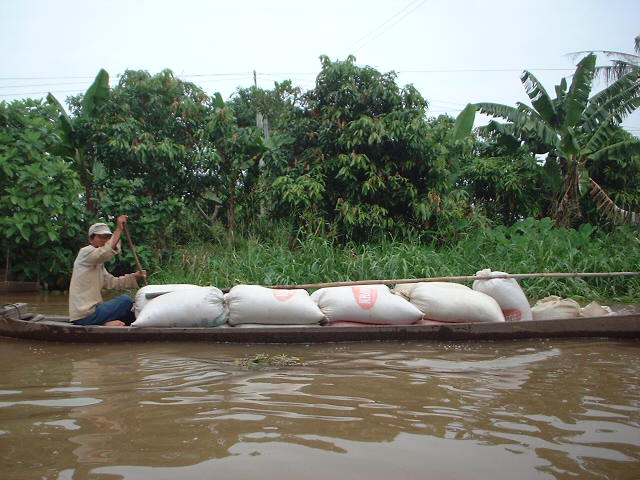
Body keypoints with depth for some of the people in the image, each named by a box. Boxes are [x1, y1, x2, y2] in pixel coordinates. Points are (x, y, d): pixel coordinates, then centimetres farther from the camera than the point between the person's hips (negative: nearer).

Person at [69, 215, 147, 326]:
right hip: (85, 316, -10)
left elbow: (112, 282, 15)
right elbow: (106, 252, -30)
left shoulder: (98, 263, 21)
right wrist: (119, 229, -27)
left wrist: (134, 276, 2)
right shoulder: (85, 252, -7)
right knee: (126, 300, -15)